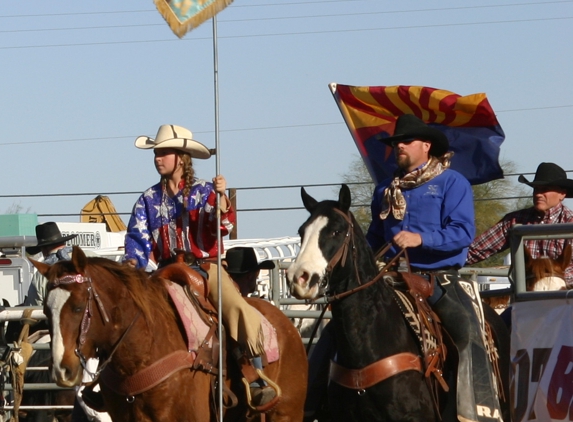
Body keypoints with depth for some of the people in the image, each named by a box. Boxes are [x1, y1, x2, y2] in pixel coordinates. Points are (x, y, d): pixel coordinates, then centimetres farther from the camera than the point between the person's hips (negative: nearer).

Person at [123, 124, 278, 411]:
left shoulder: (204, 192, 5)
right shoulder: (149, 201, 13)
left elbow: (223, 227, -8)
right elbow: (138, 237, 7)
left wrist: (221, 198, -24)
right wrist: (135, 262, -13)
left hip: (205, 266, -3)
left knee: (239, 311, -29)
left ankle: (254, 375, -28)